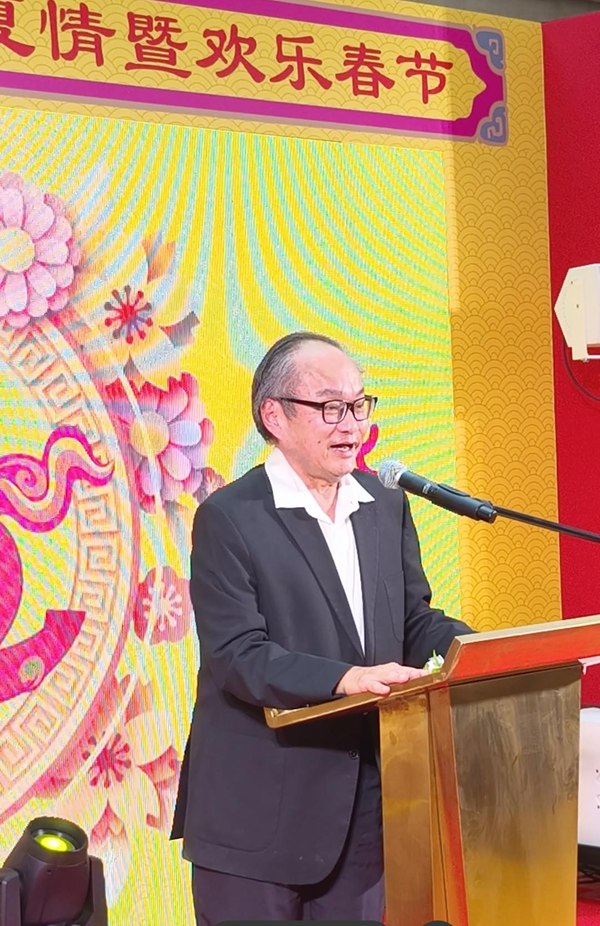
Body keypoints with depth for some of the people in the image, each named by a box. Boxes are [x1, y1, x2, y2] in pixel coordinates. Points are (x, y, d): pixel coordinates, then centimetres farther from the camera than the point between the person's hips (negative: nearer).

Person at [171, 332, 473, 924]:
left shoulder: (387, 506, 10)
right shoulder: (229, 519, -10)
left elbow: (412, 620, 13)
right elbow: (235, 656, -17)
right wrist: (343, 679, -29)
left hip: (364, 804, 6)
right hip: (257, 812, -5)